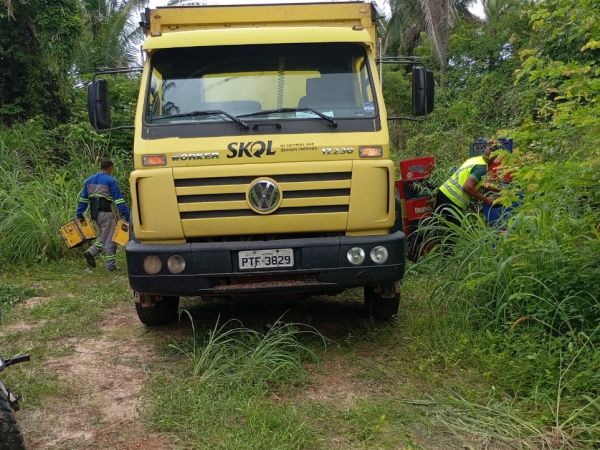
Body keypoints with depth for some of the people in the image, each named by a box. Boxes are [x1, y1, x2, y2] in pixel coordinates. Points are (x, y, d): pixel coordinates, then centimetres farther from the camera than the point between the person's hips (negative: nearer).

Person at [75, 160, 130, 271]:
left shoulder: (90, 180, 13)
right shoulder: (110, 181, -8)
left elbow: (83, 198, 14)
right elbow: (118, 200, -12)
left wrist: (79, 214, 18)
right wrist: (126, 215, -12)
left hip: (94, 212, 7)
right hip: (105, 212, -7)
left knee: (104, 235, 20)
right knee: (110, 238, 0)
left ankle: (91, 252, 3)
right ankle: (110, 265, 4)